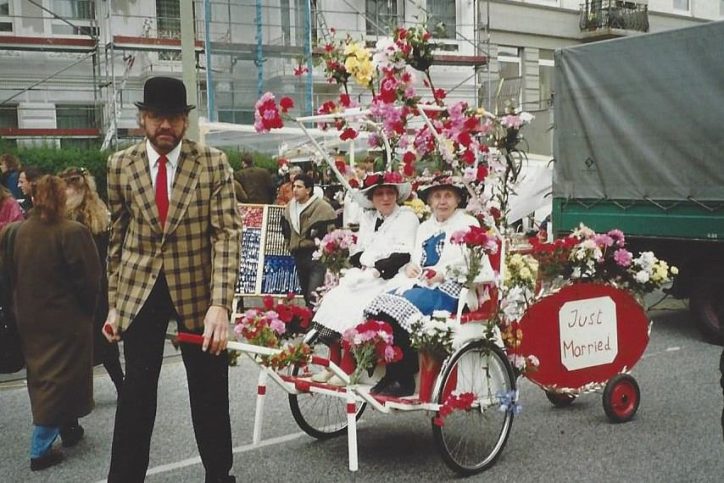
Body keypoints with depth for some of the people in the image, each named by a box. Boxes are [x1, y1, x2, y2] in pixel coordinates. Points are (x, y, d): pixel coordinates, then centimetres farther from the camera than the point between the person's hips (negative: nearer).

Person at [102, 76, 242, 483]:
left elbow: (227, 234, -12)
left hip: (197, 288, -1)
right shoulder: (121, 164, 0)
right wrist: (114, 303, 5)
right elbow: (118, 237, 6)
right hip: (139, 290, 1)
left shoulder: (213, 163, -7)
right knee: (136, 392, 8)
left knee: (210, 393, 10)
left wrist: (220, 303, -22)